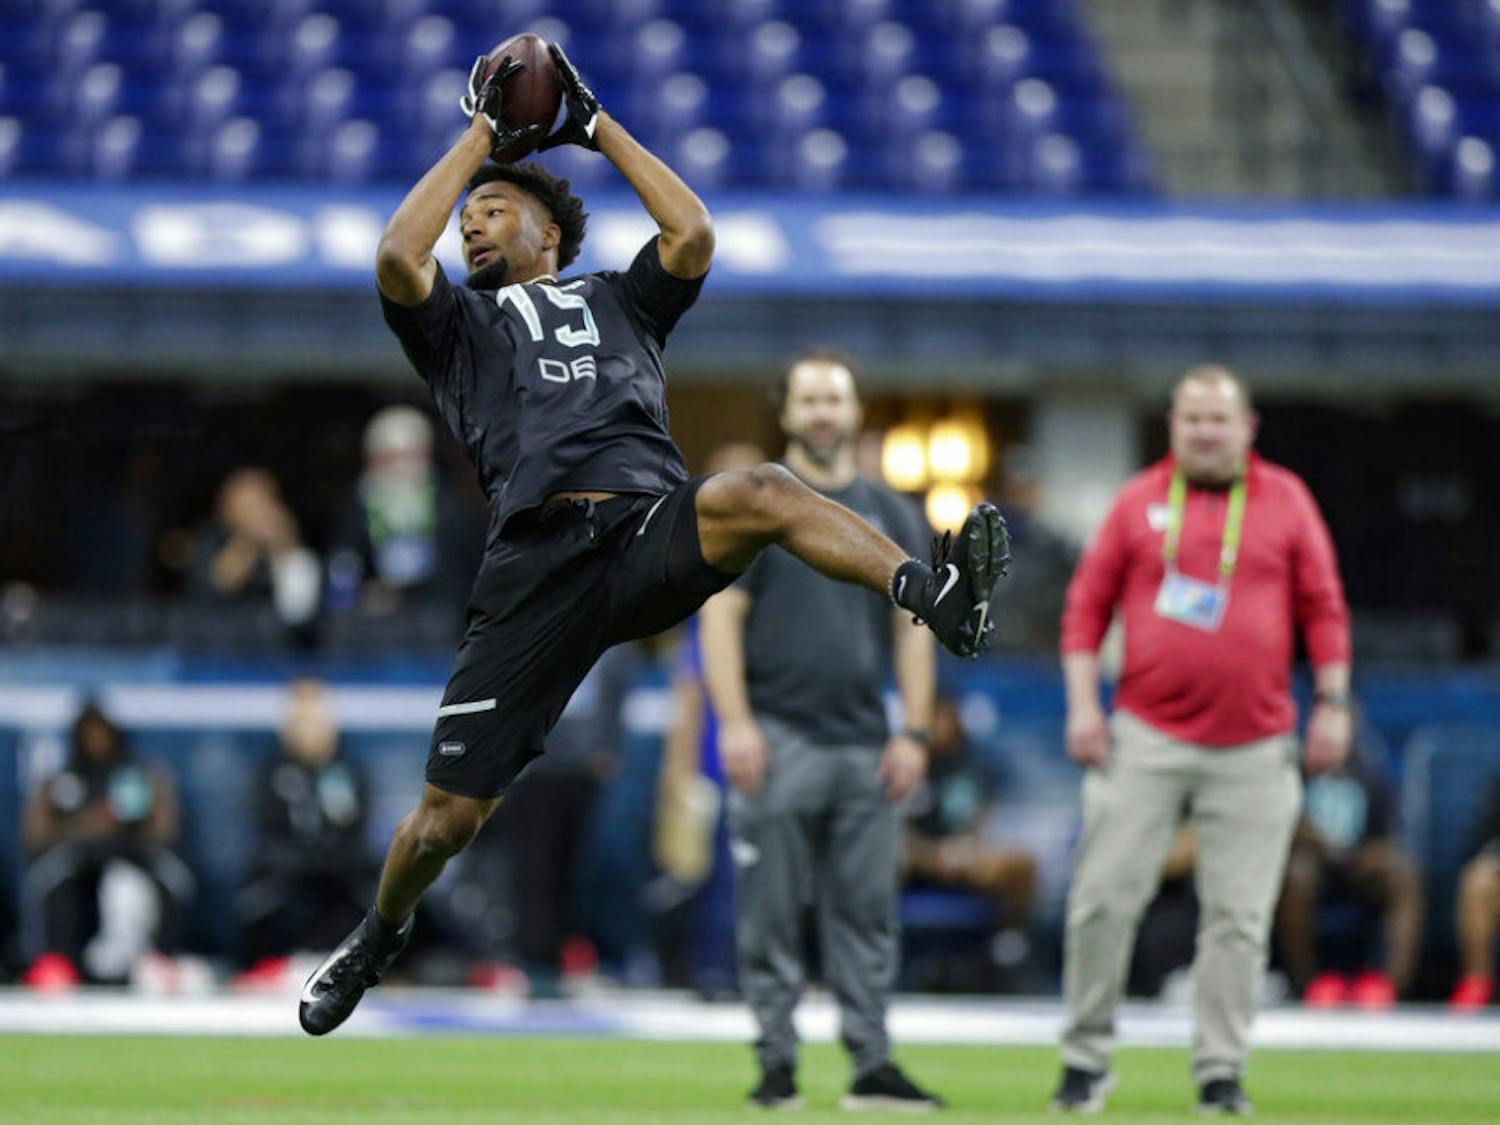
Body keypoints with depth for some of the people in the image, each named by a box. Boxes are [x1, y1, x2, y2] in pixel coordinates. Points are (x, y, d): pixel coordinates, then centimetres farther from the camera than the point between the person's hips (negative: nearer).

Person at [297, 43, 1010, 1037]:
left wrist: (599, 127, 20)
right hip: (538, 562, 0)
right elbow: (398, 257, 5)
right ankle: (378, 936, 27)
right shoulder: (460, 324, 26)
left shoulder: (618, 303, 30)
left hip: (656, 534, 0)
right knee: (451, 814, -1)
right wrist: (477, 140, 14)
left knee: (759, 491, -34)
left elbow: (694, 235, 13)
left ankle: (935, 594, -53)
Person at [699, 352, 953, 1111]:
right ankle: (777, 1062, 2)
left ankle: (872, 1063, 5)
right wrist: (734, 724, -13)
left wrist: (914, 733, 4)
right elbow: (720, 616, -3)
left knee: (867, 912, 2)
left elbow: (912, 628, 13)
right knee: (770, 913, -3)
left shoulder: (891, 515, 14)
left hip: (865, 745, 3)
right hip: (778, 736, -3)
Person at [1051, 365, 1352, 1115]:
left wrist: (1332, 703, 1)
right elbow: (1087, 607, 7)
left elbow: (1323, 608, 9)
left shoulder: (1286, 501, 8)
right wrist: (1082, 703, -2)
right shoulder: (1141, 501, 7)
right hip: (1146, 739, 0)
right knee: (1104, 898, -6)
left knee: (1238, 918, -1)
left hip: (1254, 749, 0)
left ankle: (1221, 1074, 5)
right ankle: (1086, 1059, 5)